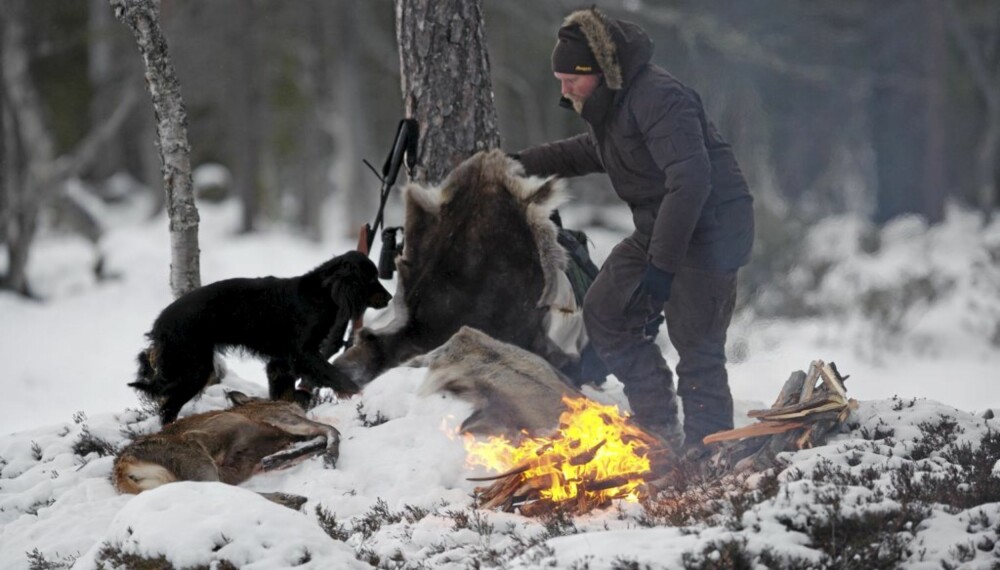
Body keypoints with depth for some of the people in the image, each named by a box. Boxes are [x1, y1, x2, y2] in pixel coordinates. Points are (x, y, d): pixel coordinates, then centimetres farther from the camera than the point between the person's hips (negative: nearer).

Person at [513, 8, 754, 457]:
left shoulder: (657, 99, -25)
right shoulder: (607, 103, 8)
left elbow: (691, 179, -32)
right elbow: (589, 151, 31)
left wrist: (663, 262, -33)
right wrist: (525, 163, 21)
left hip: (708, 231, -10)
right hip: (657, 232, 11)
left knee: (696, 347, -11)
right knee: (604, 312, 12)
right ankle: (659, 427, 17)